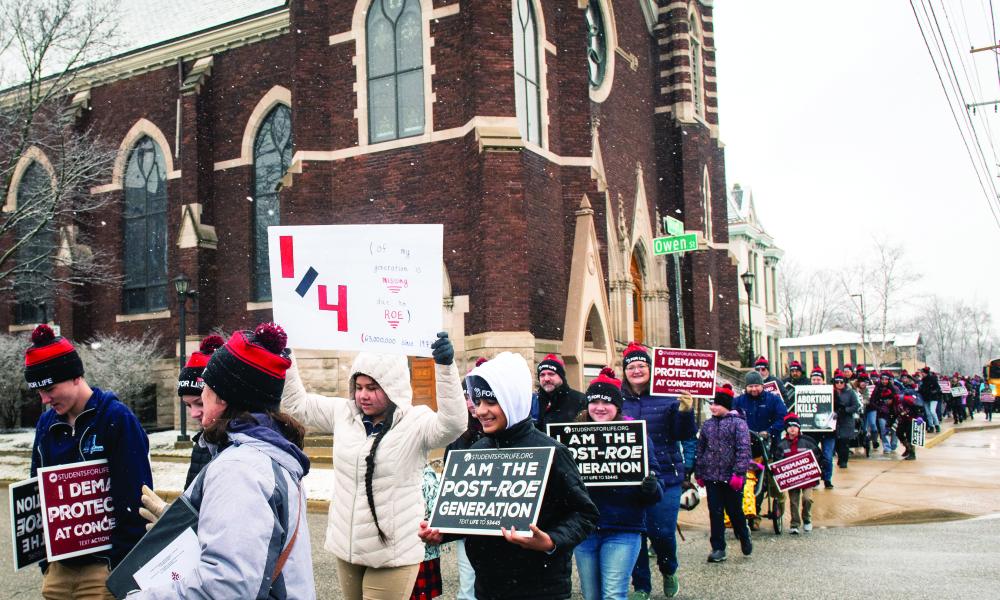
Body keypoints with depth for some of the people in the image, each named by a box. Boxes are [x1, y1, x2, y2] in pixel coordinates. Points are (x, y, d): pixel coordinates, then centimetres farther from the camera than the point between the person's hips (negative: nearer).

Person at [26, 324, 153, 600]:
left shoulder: (117, 418, -13)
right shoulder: (47, 423, 7)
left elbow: (135, 496, -13)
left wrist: (125, 565, -12)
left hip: (104, 567, -6)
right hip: (59, 564, 6)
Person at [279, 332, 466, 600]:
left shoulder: (416, 421, -12)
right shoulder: (343, 413, 4)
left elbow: (453, 423, -30)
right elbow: (296, 404, 12)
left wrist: (445, 367, -43)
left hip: (392, 551, -5)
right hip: (346, 545, 6)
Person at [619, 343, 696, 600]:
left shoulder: (667, 396, -1)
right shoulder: (618, 399, 4)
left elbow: (683, 434, -4)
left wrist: (685, 412, -20)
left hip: (664, 475, -2)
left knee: (662, 532, -2)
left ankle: (669, 571, 30)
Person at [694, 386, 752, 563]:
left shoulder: (738, 423, -5)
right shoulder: (707, 425, 11)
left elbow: (744, 449, -12)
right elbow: (700, 449, 17)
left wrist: (738, 472, -19)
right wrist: (699, 473, 15)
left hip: (731, 478, -4)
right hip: (711, 477, 4)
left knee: (735, 511, 6)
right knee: (715, 513, 3)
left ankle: (744, 537, 34)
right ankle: (718, 549, 9)